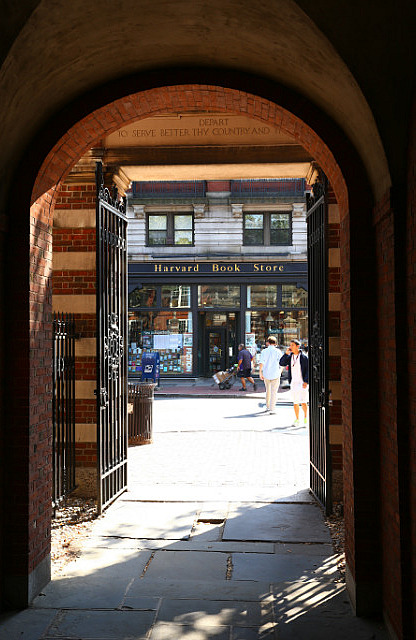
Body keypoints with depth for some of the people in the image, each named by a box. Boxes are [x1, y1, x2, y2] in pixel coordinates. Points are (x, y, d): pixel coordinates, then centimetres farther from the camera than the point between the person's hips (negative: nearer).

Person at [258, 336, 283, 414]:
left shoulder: (264, 351, -1)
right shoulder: (278, 351, -5)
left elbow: (261, 363, -10)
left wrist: (260, 373, -9)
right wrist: (280, 370, 16)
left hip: (266, 374, 3)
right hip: (275, 374, -3)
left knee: (268, 390, 20)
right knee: (274, 392, 0)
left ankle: (267, 407, 29)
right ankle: (272, 409, -8)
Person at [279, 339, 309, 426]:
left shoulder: (304, 357, -5)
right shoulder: (289, 357, 7)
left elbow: (308, 370, -5)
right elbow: (282, 363, -4)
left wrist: (306, 382, -14)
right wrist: (286, 353, -12)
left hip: (302, 383, -4)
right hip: (293, 383, 4)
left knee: (303, 402, -5)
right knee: (295, 402, 6)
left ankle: (305, 417, 16)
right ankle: (297, 419, 19)